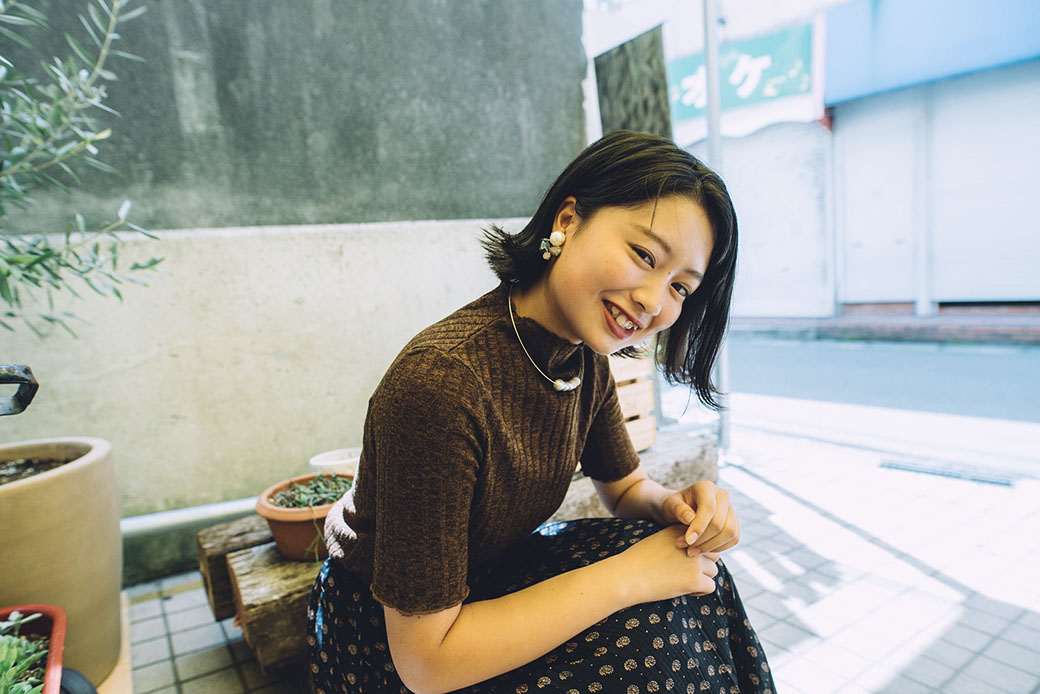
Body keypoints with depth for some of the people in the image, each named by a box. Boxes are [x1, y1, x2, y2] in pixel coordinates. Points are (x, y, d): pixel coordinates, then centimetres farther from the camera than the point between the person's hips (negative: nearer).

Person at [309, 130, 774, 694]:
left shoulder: (586, 360, -10)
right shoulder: (438, 383, -34)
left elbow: (626, 488, 6)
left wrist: (673, 505, -18)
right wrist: (627, 577, -27)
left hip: (491, 575, 6)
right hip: (390, 633, -6)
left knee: (685, 583, -8)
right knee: (652, 632, -19)